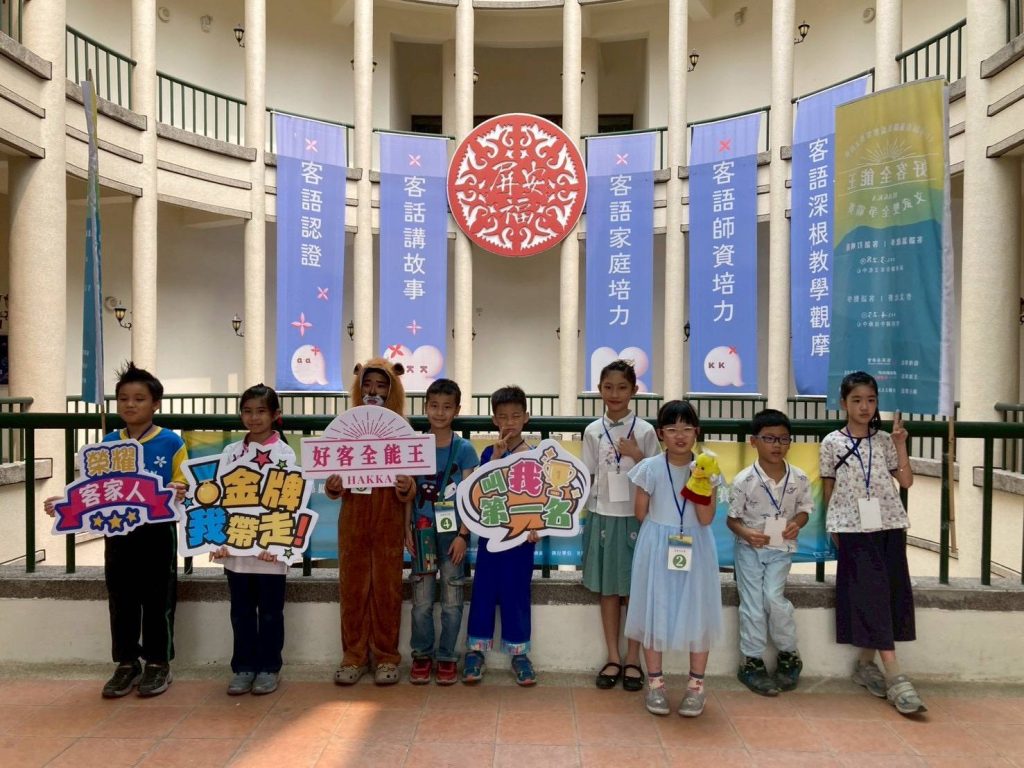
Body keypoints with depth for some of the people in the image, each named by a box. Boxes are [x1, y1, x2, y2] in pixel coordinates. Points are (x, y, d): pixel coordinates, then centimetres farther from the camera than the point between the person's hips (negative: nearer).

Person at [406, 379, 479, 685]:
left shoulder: (464, 449, -3)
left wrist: (463, 535, -9)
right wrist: (408, 531, -1)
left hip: (452, 532, -1)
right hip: (422, 532, 1)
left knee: (452, 600, 6)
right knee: (421, 600, 7)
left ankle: (447, 657, 20)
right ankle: (422, 655, 22)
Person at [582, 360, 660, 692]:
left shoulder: (645, 431, -3)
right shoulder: (593, 431, 2)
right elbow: (588, 477, 6)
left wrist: (638, 456, -15)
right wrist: (584, 515, 2)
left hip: (635, 518, -1)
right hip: (602, 516, 2)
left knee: (635, 589, 6)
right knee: (608, 589, 9)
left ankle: (632, 660, 19)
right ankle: (613, 658, 21)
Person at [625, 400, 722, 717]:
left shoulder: (706, 468, -3)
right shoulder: (650, 468, -6)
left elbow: (706, 519, -10)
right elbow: (641, 514, 3)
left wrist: (702, 481, -20)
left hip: (695, 549, 1)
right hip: (657, 549, -1)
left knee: (697, 613, 6)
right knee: (654, 611, 6)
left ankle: (696, 685, 21)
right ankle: (655, 683, 20)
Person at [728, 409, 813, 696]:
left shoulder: (799, 478, -7)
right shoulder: (743, 480, -14)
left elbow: (805, 508, 8)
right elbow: (732, 518, -6)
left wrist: (797, 523, -14)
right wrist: (746, 533, -25)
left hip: (780, 548, 1)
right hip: (749, 548, -1)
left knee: (774, 598, -10)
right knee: (752, 604, 2)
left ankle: (788, 654, 15)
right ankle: (752, 662, 16)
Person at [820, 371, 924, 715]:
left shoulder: (884, 440, 8)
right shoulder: (832, 442, 0)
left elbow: (906, 481, 4)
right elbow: (829, 489, 4)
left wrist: (900, 445, -6)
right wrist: (834, 529, 1)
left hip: (889, 524, 4)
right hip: (854, 528, -4)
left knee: (893, 592, 4)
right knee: (871, 594, -8)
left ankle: (866, 662, 19)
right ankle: (895, 677, -7)